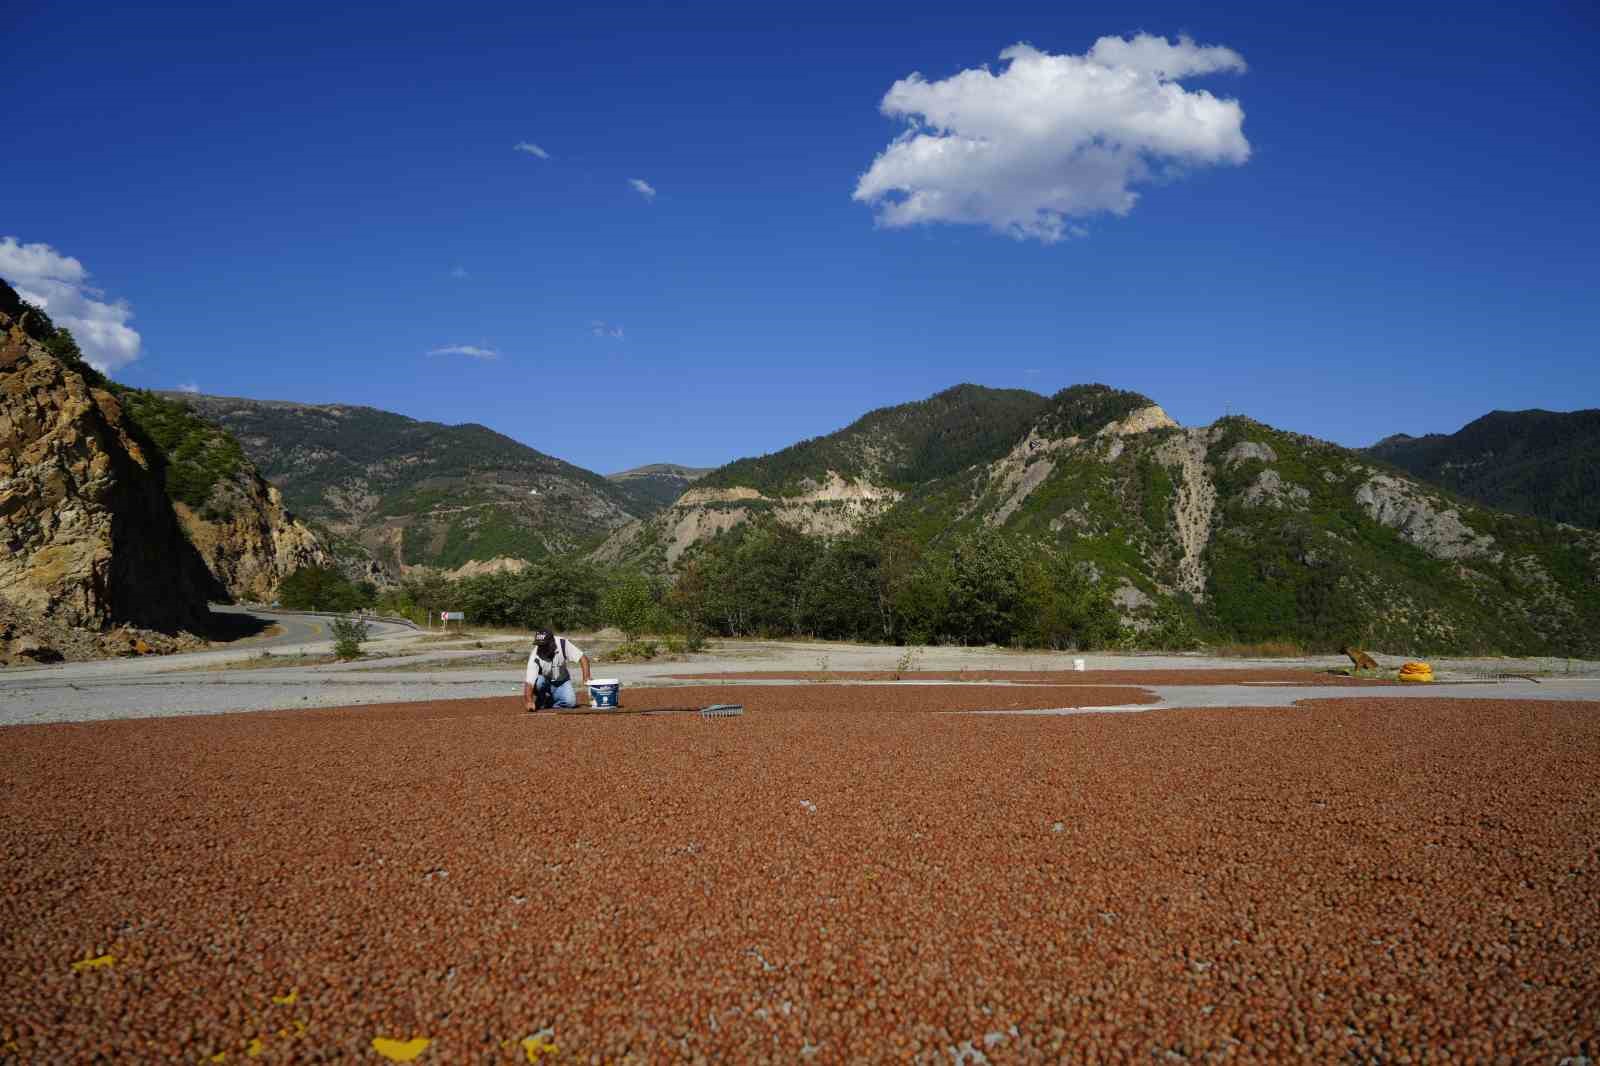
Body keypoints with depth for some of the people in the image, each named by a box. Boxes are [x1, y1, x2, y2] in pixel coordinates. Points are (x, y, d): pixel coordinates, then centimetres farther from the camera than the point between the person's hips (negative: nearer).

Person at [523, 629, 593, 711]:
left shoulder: (563, 644, -24)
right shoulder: (535, 658, -28)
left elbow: (583, 658, -19)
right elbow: (529, 682, -34)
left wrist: (586, 679, -29)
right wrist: (529, 701, -50)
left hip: (562, 682, 1)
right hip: (544, 683, -1)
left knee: (571, 701, -25)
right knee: (538, 681, -35)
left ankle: (549, 701, 3)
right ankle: (541, 701, -4)